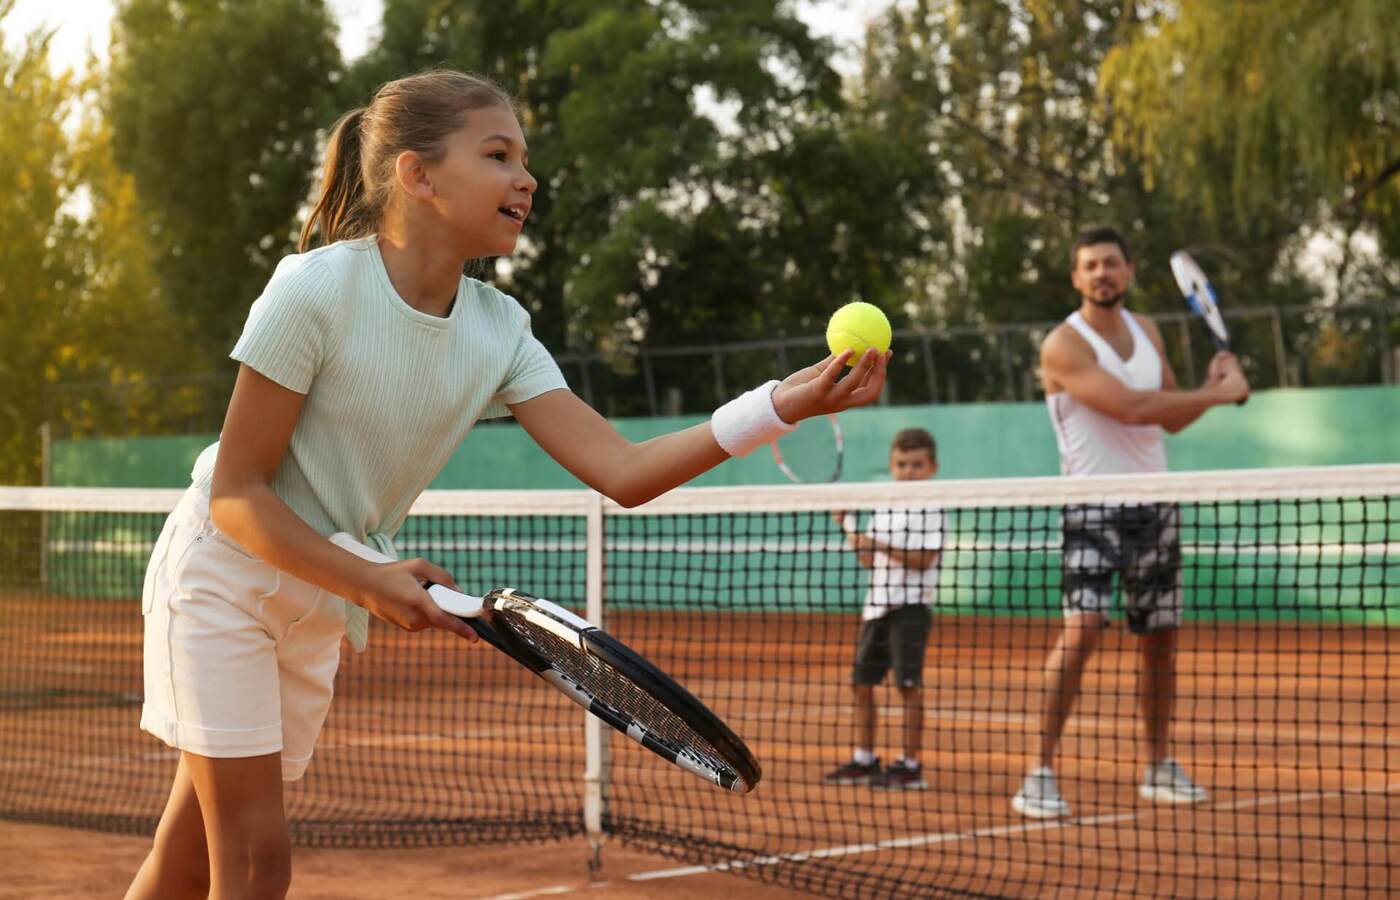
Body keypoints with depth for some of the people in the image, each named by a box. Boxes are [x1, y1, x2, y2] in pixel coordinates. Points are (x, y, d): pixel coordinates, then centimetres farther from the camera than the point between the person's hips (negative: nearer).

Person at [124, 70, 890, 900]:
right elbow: (236, 494, -19)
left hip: (318, 605, 6)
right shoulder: (317, 289, -23)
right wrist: (369, 582, -31)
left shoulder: (498, 329, -6)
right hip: (225, 575, -6)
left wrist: (779, 405, -29)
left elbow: (622, 471, -16)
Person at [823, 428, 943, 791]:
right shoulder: (883, 507, 15)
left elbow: (925, 559, -18)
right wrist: (849, 529, 7)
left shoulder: (929, 509, -8)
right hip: (877, 605, 8)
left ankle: (910, 765, -3)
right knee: (861, 682, 10)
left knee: (908, 684, -8)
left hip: (910, 607, -8)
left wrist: (881, 546, -22)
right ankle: (864, 760, 20)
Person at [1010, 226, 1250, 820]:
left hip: (1153, 502, 7)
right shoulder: (1065, 346, -13)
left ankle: (1159, 768, 24)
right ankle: (1041, 774, -15)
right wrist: (1219, 394, -16)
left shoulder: (1146, 331, 10)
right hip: (1094, 508, -7)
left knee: (1160, 638, 11)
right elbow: (1132, 407, -23)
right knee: (1080, 630, -19)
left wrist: (1212, 387, -2)